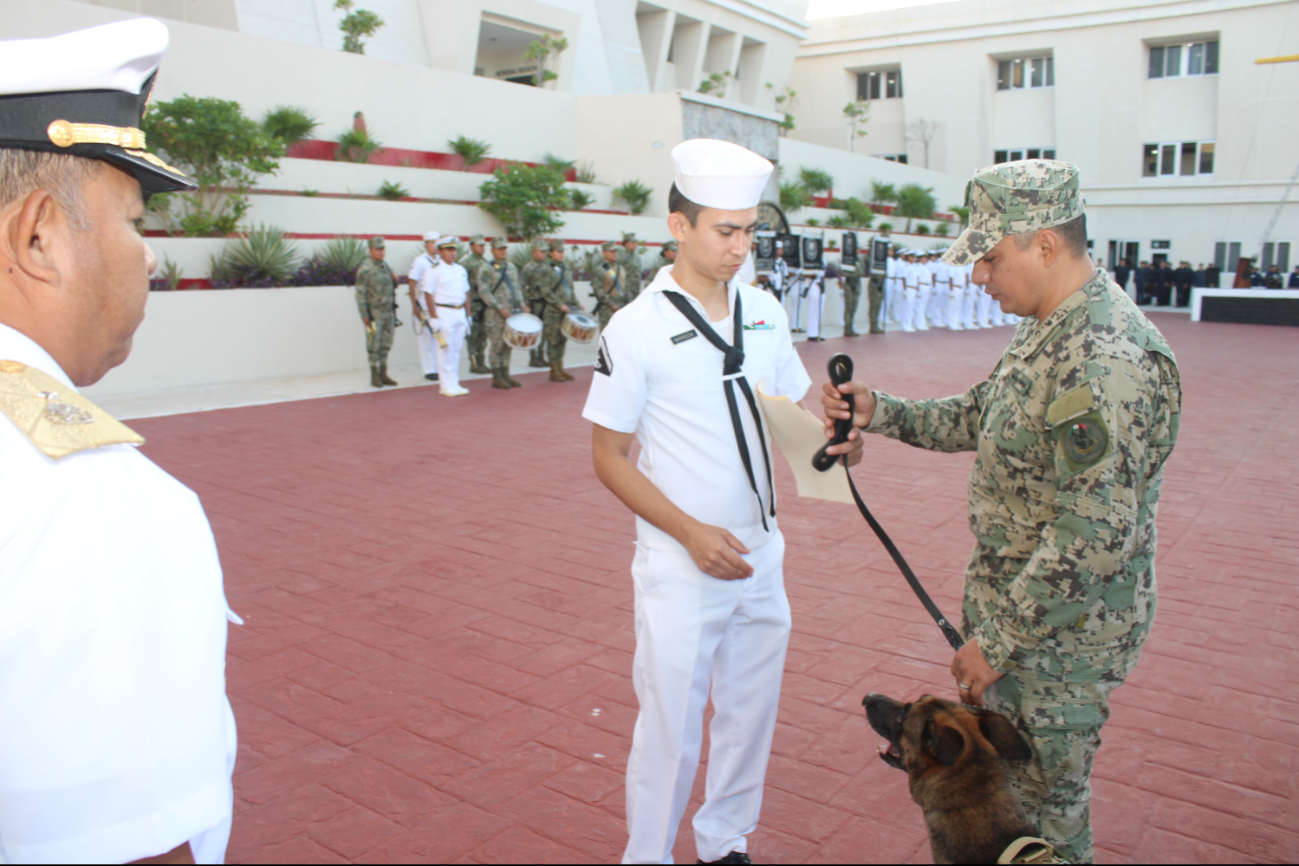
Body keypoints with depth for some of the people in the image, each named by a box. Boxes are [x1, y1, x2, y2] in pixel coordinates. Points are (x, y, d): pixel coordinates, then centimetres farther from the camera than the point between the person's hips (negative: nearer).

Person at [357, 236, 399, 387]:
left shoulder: (386, 266, 12)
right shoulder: (365, 269, -9)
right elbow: (360, 293, -11)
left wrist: (395, 281, -2)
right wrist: (364, 315, -15)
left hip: (389, 311, 7)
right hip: (374, 312, -6)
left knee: (386, 345, 9)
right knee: (374, 345, -2)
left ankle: (383, 373, 17)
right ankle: (374, 376, 5)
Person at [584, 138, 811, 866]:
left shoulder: (764, 312, 2)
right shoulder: (638, 328, -13)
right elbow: (610, 457, -9)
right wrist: (692, 534, -17)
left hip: (762, 556, 5)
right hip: (682, 567, -5)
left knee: (751, 713, 18)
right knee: (672, 726, 7)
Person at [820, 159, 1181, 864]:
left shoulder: (1107, 359, -28)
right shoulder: (1051, 328, 5)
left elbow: (1093, 536, -29)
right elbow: (982, 417, 16)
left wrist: (997, 640, -22)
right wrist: (878, 412, 2)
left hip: (1059, 630, -10)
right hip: (1011, 597, 10)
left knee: (1041, 804, 9)